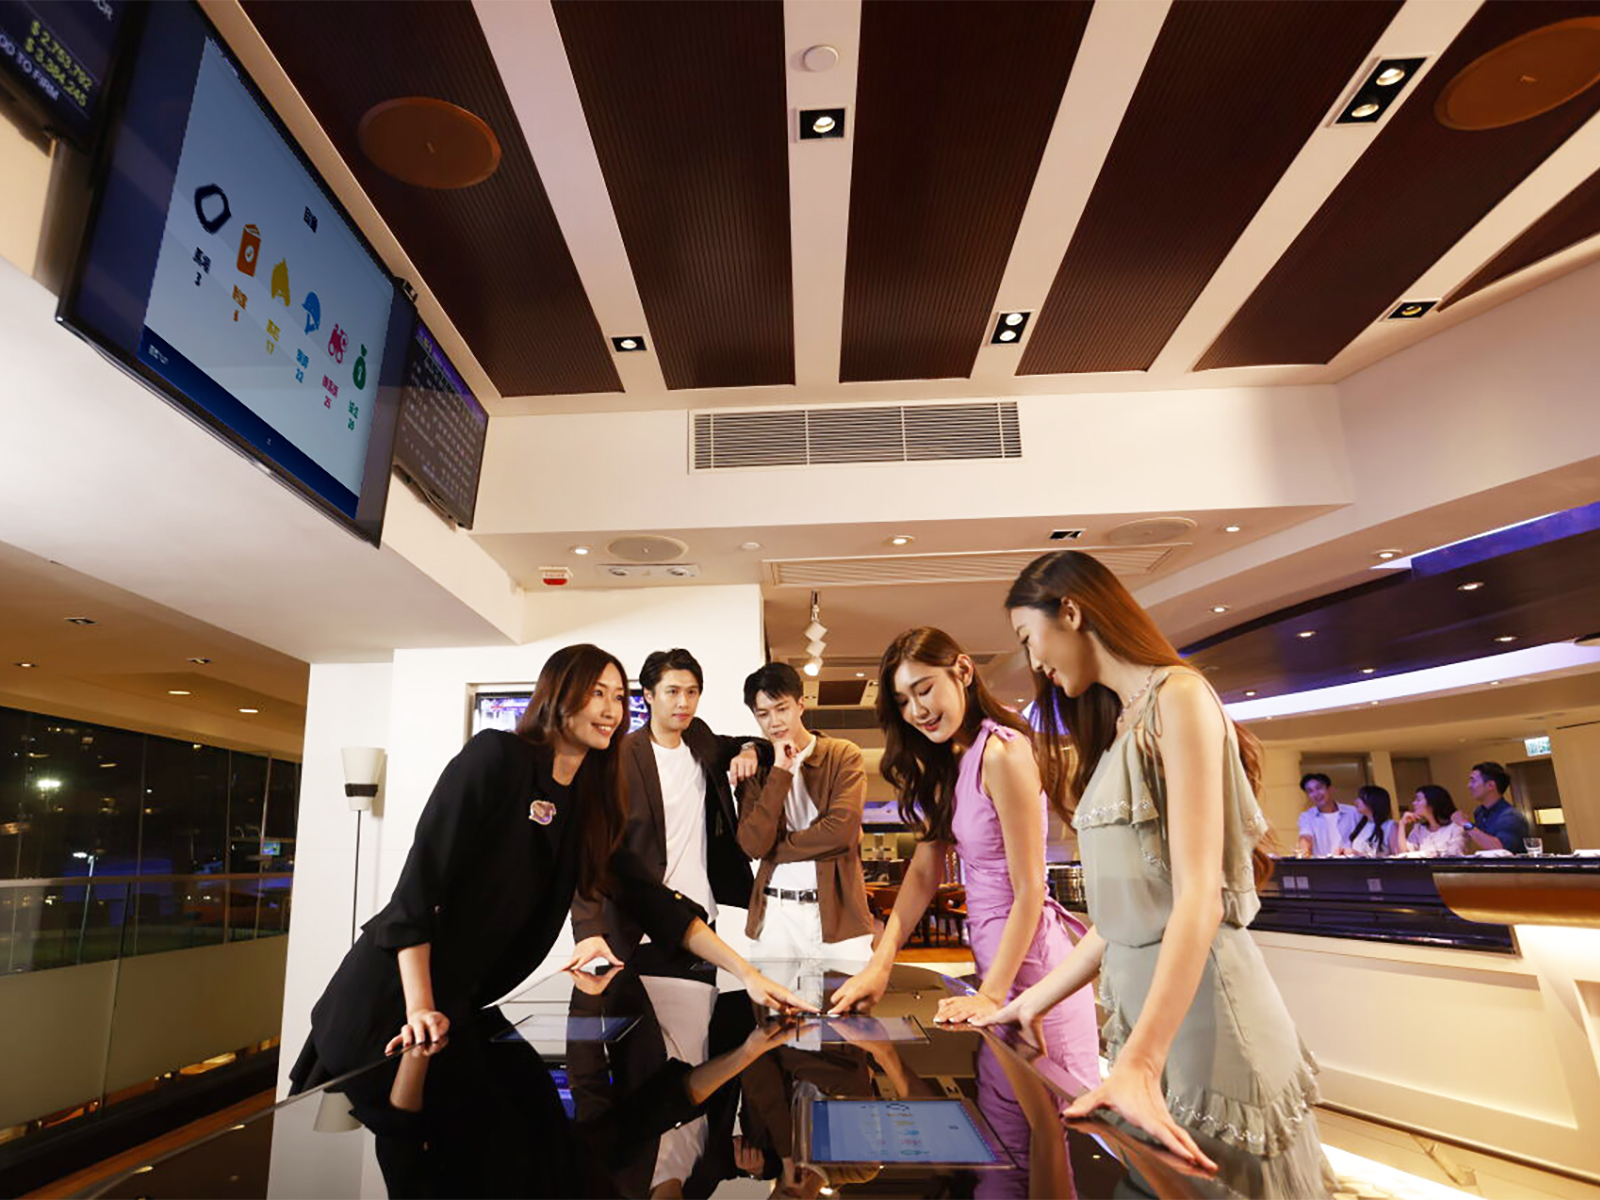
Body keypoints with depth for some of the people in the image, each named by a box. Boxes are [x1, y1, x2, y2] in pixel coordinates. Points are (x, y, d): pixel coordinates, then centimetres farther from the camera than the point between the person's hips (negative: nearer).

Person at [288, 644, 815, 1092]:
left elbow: (649, 899, 2)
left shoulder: (591, 801, 4)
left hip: (464, 1005, 6)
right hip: (391, 992, -6)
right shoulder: (497, 755, -15)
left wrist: (745, 972, -5)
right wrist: (420, 1009, -22)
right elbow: (422, 875, -19)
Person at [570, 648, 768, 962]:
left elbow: (735, 746, 24)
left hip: (703, 917, 6)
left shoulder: (699, 739, 4)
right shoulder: (620, 758, -15)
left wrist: (749, 750, -1)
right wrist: (589, 929, -31)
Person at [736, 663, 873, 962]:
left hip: (837, 911, -2)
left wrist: (776, 849, -4)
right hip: (775, 916, 2)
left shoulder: (844, 755, 0)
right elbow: (753, 845, -7)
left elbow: (842, 831, -13)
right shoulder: (756, 770, 7)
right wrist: (780, 771, -10)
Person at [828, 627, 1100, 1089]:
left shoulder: (1001, 752, -18)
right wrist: (880, 963, -2)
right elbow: (924, 871, 6)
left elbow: (1029, 889, -17)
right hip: (992, 947, 8)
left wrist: (991, 994, -15)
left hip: (1029, 956, -8)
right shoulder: (945, 765, 9)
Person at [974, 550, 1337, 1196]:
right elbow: (1125, 909, 12)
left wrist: (1139, 1064, -26)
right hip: (1137, 1003, 8)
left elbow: (1199, 897, -21)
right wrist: (1034, 1000, 11)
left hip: (1200, 1007, -8)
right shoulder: (1120, 725, 14)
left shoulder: (1178, 697, -11)